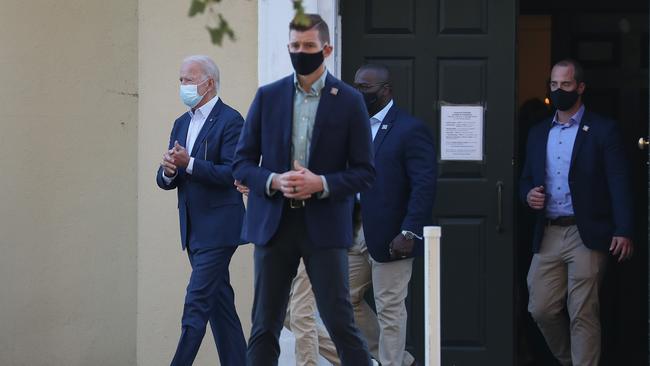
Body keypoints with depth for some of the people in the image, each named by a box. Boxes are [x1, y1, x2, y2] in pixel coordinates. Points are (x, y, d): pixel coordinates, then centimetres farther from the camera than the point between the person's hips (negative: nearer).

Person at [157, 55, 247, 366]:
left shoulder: (230, 120, -9)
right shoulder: (181, 124, 15)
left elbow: (232, 173, -18)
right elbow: (165, 181, 12)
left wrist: (189, 163, -25)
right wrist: (169, 171, -11)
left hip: (218, 227, -8)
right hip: (194, 230, 8)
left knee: (197, 303, -11)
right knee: (219, 302, 11)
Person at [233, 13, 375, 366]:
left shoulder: (349, 101, 1)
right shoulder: (267, 96, 6)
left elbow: (364, 171, 1)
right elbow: (242, 162, 7)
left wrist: (321, 184, -16)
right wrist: (274, 181, -13)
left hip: (324, 227, -2)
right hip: (273, 224, 2)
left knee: (339, 321, -3)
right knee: (265, 325, 5)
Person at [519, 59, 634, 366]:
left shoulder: (603, 131, 0)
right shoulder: (538, 133, 16)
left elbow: (619, 183, -5)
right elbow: (526, 179, 22)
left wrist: (623, 231, -15)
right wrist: (528, 194, -2)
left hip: (586, 235, -5)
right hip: (548, 235, 5)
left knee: (583, 313, -6)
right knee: (541, 309, 5)